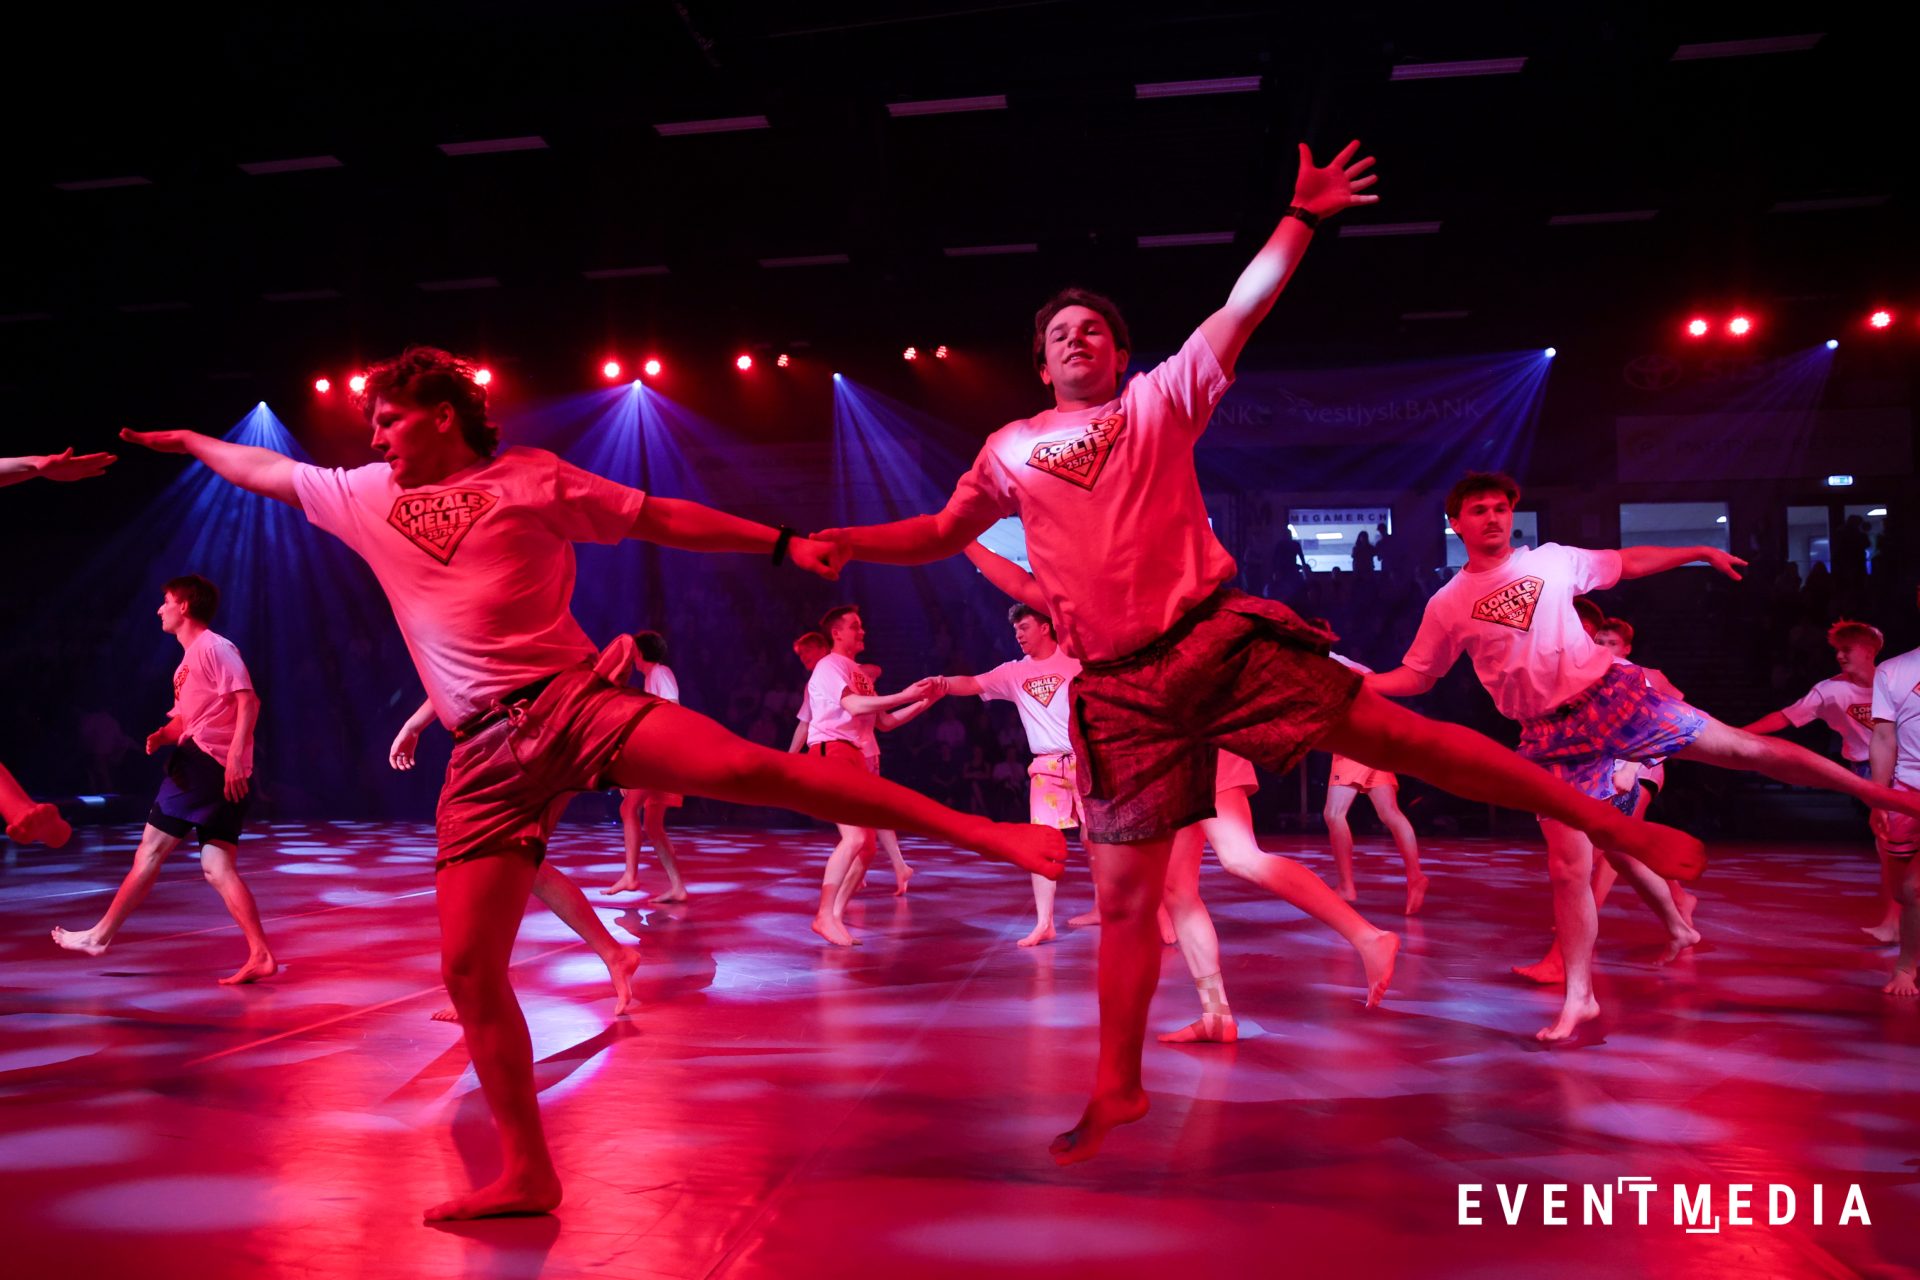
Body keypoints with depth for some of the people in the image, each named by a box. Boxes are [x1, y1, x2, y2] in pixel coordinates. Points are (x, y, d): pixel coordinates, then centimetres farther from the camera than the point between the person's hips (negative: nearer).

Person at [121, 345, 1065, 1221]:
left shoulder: (531, 477, 8)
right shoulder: (364, 496, 21)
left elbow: (663, 518, 6)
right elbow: (270, 473, 39)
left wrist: (782, 543, 1)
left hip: (569, 703, -4)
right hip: (483, 757, 4)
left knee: (753, 768, -26)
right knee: (467, 968, -2)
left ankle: (974, 830, -23)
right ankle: (525, 1175, 12)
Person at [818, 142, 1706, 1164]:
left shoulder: (1160, 401, 10)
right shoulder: (1012, 449, 16)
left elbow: (1241, 311, 3)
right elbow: (941, 534, 20)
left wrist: (1302, 217, -5)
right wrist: (834, 542, 9)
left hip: (1219, 638, -2)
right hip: (1119, 692, 2)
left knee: (1399, 736, -7)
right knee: (1123, 896, 4)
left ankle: (1616, 825, 7)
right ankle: (1117, 1089, 19)